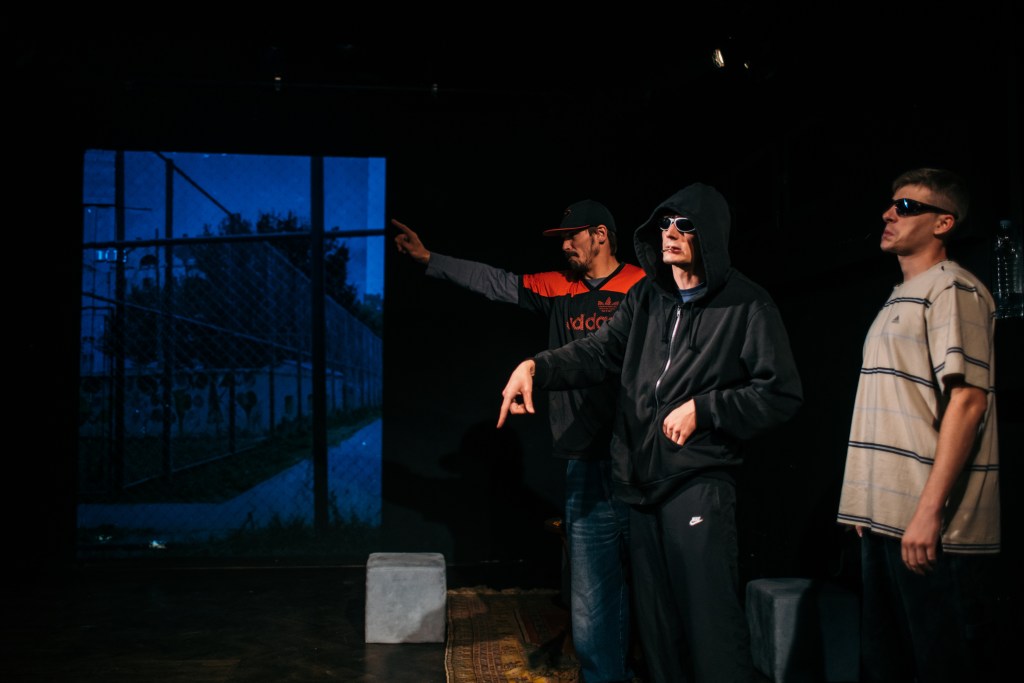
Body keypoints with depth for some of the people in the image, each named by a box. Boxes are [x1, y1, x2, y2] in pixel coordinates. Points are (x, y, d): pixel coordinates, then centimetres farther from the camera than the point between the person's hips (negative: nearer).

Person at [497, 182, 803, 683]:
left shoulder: (746, 305, -6)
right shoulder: (647, 297, 11)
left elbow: (783, 394, -7)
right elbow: (597, 352, 3)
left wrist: (701, 408, -13)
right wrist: (535, 367, -14)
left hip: (699, 485, -6)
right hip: (640, 482, 6)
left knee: (711, 623, -6)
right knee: (655, 622, 16)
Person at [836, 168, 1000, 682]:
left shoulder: (952, 289, -7)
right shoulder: (898, 301, 20)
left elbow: (968, 399, -17)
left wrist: (929, 511, -23)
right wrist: (868, 507, 16)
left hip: (931, 527, -9)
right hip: (885, 519, 9)